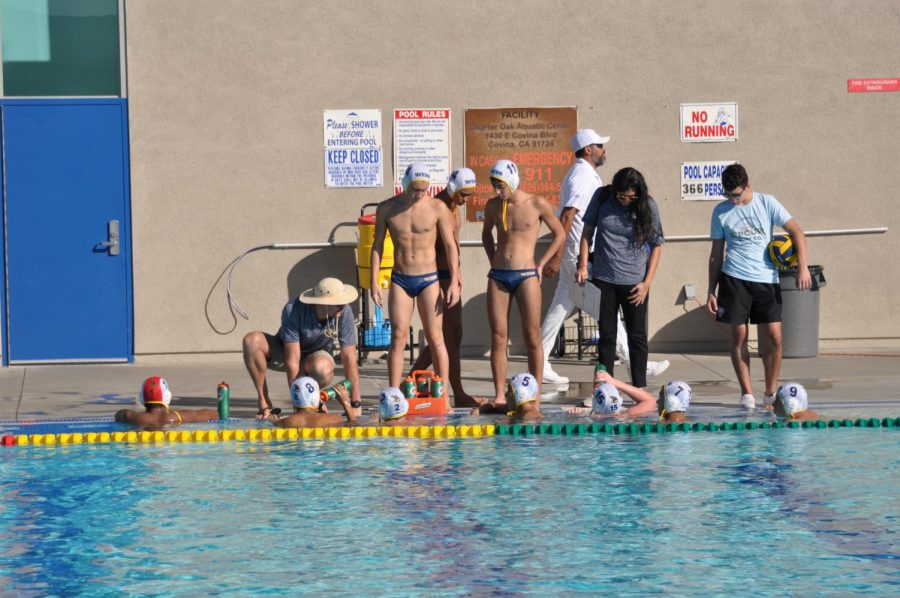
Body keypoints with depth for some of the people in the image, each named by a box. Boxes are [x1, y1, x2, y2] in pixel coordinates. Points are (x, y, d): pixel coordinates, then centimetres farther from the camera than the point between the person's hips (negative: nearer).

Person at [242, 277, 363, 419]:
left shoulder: (345, 312, -27)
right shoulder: (293, 311, -32)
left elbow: (349, 358, -22)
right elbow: (292, 361, -31)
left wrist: (355, 404, -24)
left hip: (316, 355, 0)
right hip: (285, 351, 0)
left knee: (322, 369, -39)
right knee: (252, 341, -32)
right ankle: (264, 403, -19)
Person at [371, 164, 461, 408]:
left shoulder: (437, 208, -4)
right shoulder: (386, 209, 0)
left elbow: (450, 245, -1)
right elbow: (377, 246, 6)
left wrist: (454, 282, -6)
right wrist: (374, 281, -1)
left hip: (428, 279, -1)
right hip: (400, 279, 1)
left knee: (435, 338, -2)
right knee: (398, 337, -4)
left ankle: (443, 396, 1)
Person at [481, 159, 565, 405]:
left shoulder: (537, 204, -4)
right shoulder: (493, 206, 7)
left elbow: (560, 234, 6)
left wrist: (541, 265, 1)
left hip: (526, 275, -3)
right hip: (498, 276, 3)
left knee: (532, 338, -2)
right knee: (498, 338, 0)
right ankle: (499, 396, 2)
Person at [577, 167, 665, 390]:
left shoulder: (647, 206, -7)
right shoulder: (602, 197, -4)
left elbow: (656, 245, -1)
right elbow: (587, 232, 6)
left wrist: (647, 283, -6)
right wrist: (583, 266, -3)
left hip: (634, 281, -2)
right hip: (603, 279, 2)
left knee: (637, 336, 1)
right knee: (606, 335, 8)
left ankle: (640, 389, 5)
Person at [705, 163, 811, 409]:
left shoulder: (767, 203, 2)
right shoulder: (721, 212, 6)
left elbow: (796, 232, 0)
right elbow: (716, 253, 12)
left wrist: (803, 266, -12)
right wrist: (711, 291, 8)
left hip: (766, 280, 0)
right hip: (734, 279, 0)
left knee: (774, 336, -5)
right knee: (739, 336, -2)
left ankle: (771, 392, 6)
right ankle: (746, 392, 6)